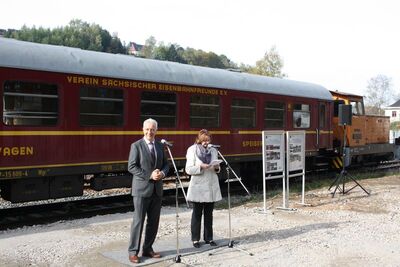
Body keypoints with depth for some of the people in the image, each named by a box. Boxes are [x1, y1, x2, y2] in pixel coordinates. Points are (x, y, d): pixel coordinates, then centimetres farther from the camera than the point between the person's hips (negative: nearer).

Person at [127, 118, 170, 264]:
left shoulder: (160, 146, 10)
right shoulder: (136, 146, -6)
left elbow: (165, 164, 14)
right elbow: (131, 167, -11)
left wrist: (162, 173, -8)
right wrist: (149, 176, -18)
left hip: (157, 189, 6)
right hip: (141, 189, -5)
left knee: (154, 221, 9)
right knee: (138, 221, -2)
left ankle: (148, 249, 22)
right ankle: (133, 251, 8)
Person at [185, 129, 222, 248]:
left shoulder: (213, 150, 12)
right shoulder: (192, 150, -1)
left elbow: (217, 169, 17)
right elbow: (188, 169, -6)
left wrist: (217, 168, -6)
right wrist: (201, 167, -21)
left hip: (211, 186, 4)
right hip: (198, 186, -4)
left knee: (209, 213, 10)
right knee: (197, 213, 3)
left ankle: (208, 237, 19)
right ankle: (195, 239, 11)